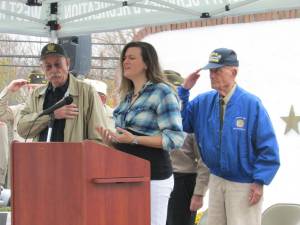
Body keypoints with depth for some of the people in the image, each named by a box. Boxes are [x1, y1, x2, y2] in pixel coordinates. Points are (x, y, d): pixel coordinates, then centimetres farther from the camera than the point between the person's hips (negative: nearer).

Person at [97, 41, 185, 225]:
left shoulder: (162, 93, -9)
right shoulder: (127, 96, 16)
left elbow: (176, 138, -17)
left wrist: (135, 139, -23)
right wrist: (113, 139, 3)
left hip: (152, 177, -8)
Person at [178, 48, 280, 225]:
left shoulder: (251, 104, -15)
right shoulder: (204, 102, 2)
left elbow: (268, 147, -13)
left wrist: (259, 182, -15)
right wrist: (184, 90, -5)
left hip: (244, 185, -6)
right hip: (216, 180, 6)